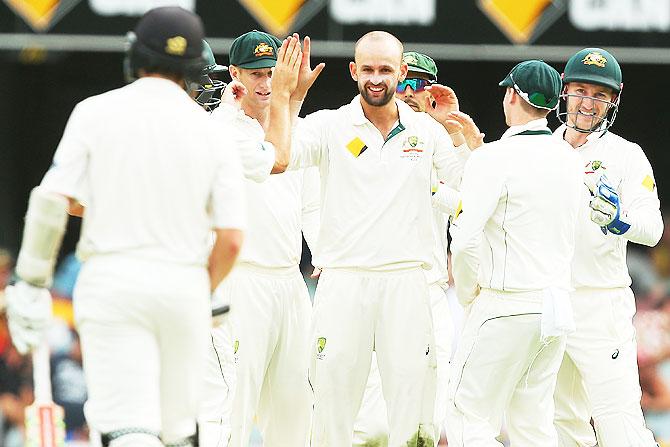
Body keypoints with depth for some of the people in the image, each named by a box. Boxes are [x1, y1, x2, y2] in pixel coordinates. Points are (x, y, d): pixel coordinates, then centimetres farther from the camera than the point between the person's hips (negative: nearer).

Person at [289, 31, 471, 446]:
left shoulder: (427, 130, 9)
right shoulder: (330, 125, 3)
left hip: (407, 282, 1)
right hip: (343, 282, -1)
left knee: (413, 389, -1)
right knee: (333, 392, 0)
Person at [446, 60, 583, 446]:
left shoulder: (495, 158, -12)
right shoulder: (570, 160, 10)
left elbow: (466, 239, -18)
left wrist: (467, 294, -1)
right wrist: (473, 146, 29)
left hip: (507, 308, -7)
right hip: (557, 306, 7)